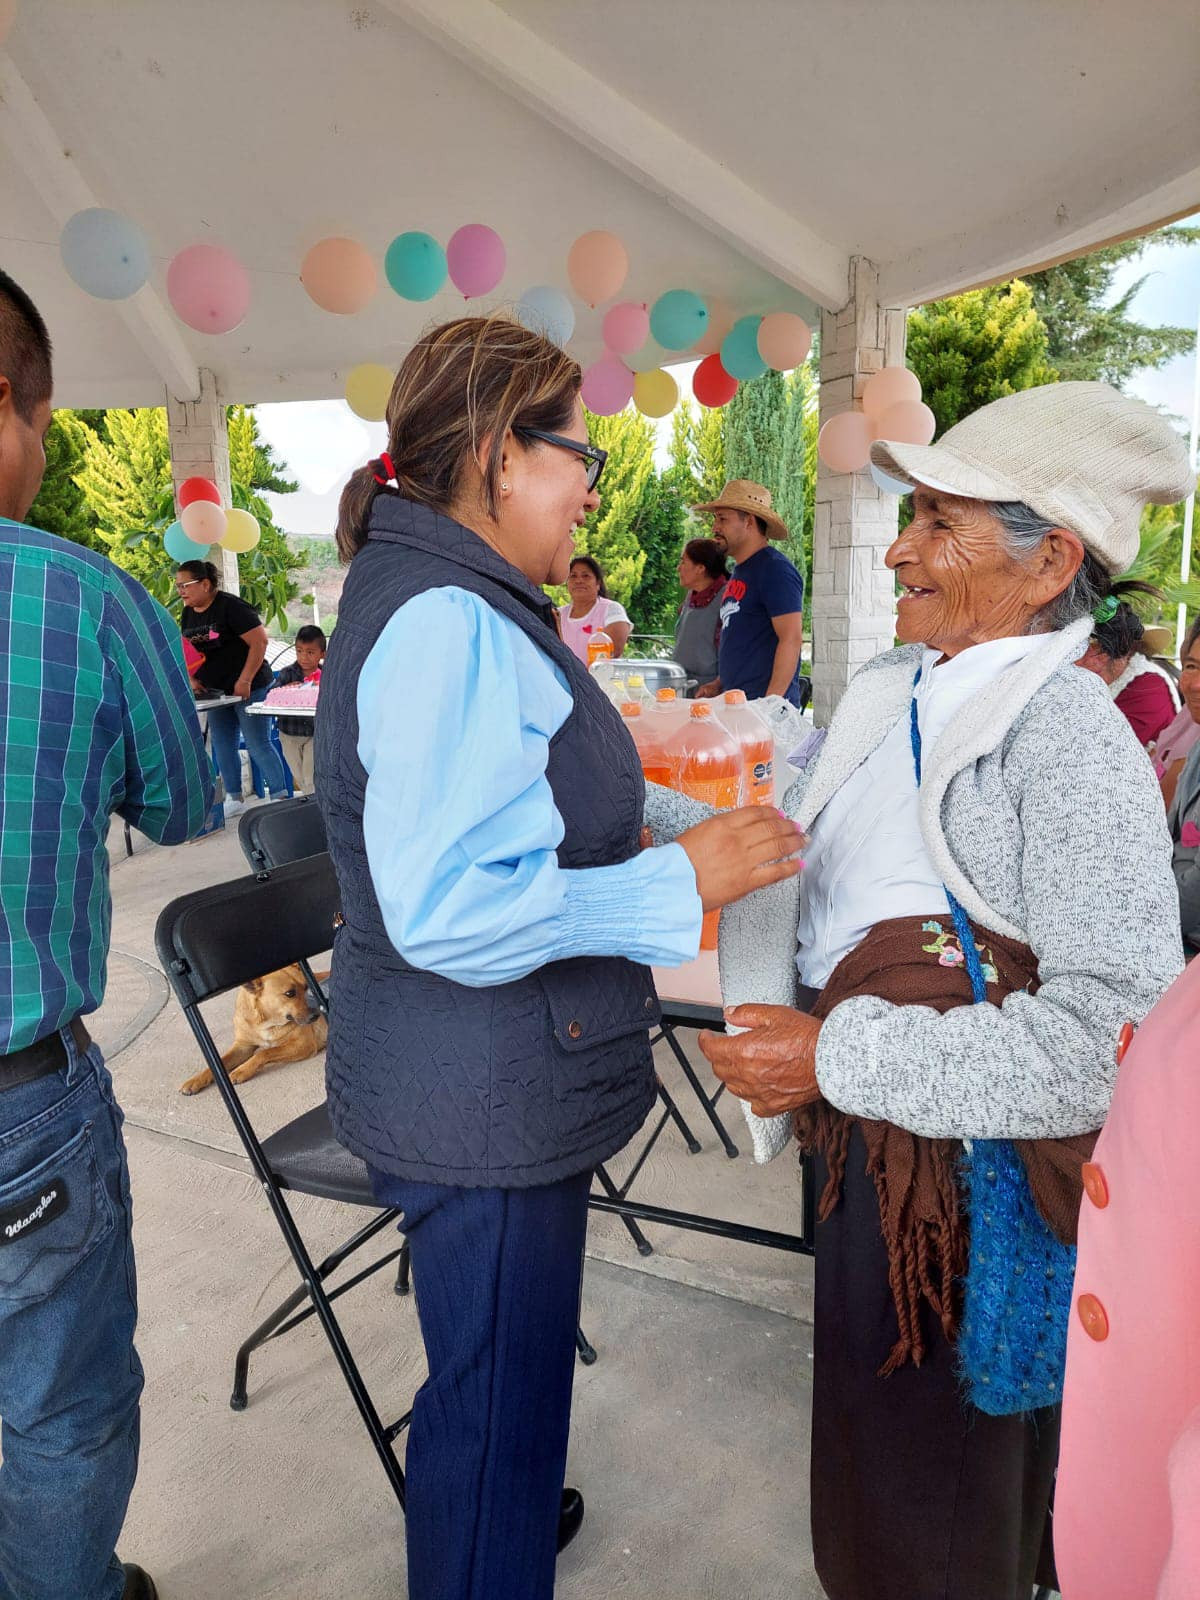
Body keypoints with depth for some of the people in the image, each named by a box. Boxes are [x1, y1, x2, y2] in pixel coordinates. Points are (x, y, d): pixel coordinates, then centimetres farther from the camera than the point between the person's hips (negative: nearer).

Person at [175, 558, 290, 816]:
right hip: (217, 692, 8)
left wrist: (245, 681, -20)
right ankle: (233, 799, 21)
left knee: (258, 745, -6)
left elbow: (259, 641, -19)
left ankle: (282, 799, 2)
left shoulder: (231, 606, -15)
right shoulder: (188, 614, 9)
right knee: (223, 746, 10)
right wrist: (194, 679, 1)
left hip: (249, 688, -8)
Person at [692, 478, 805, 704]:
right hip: (735, 703, 8)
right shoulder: (740, 571, 18)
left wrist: (770, 703, -23)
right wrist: (719, 684, 14)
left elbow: (792, 639, -18)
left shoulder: (775, 569, -10)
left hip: (765, 703, -8)